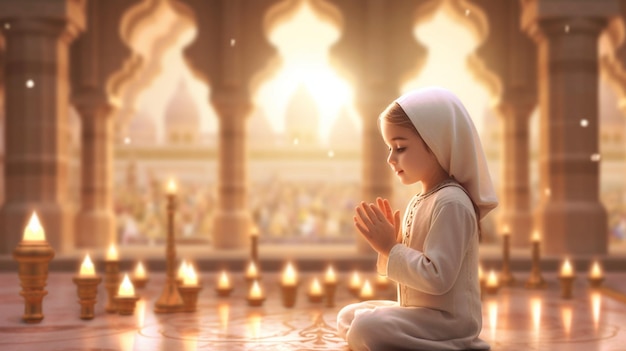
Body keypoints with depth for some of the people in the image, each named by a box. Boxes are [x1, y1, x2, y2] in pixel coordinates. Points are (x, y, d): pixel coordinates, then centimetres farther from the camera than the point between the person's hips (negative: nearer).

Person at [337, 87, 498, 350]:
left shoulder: (451, 203, -20)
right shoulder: (419, 201, 10)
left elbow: (437, 278, -26)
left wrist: (390, 248, -19)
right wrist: (388, 242, -1)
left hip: (448, 319, -10)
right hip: (421, 311, 10)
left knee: (365, 328, -27)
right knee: (347, 318, 15)